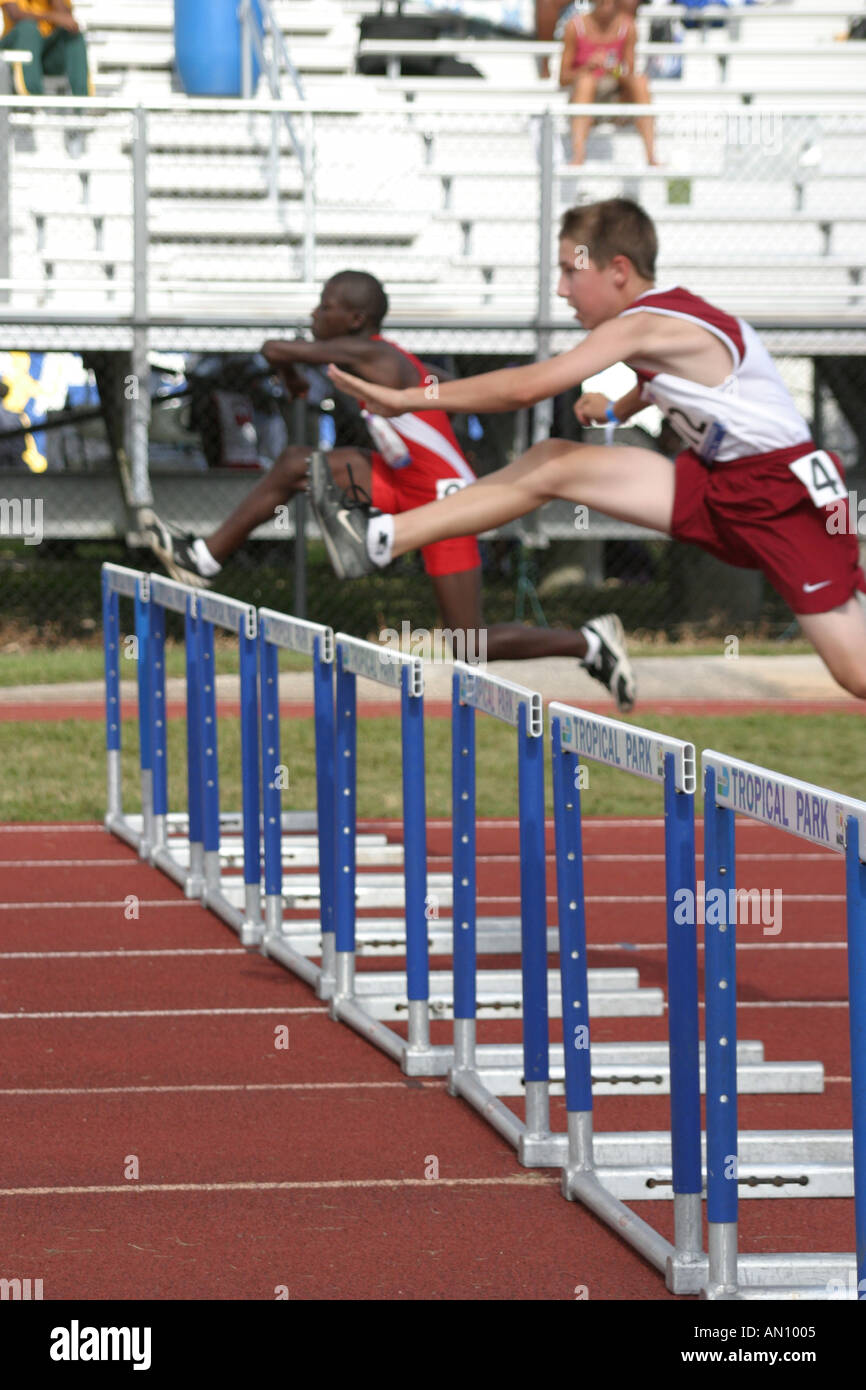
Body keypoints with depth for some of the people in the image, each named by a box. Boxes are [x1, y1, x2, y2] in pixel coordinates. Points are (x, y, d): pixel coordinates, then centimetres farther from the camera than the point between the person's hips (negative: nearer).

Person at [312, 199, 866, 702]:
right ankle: (382, 538, -1)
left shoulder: (643, 325, -23)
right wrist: (617, 409, 22)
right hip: (717, 484, 9)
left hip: (785, 495, -9)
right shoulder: (666, 317, 5)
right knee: (553, 464, -1)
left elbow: (527, 387, -27)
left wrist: (405, 399, -23)